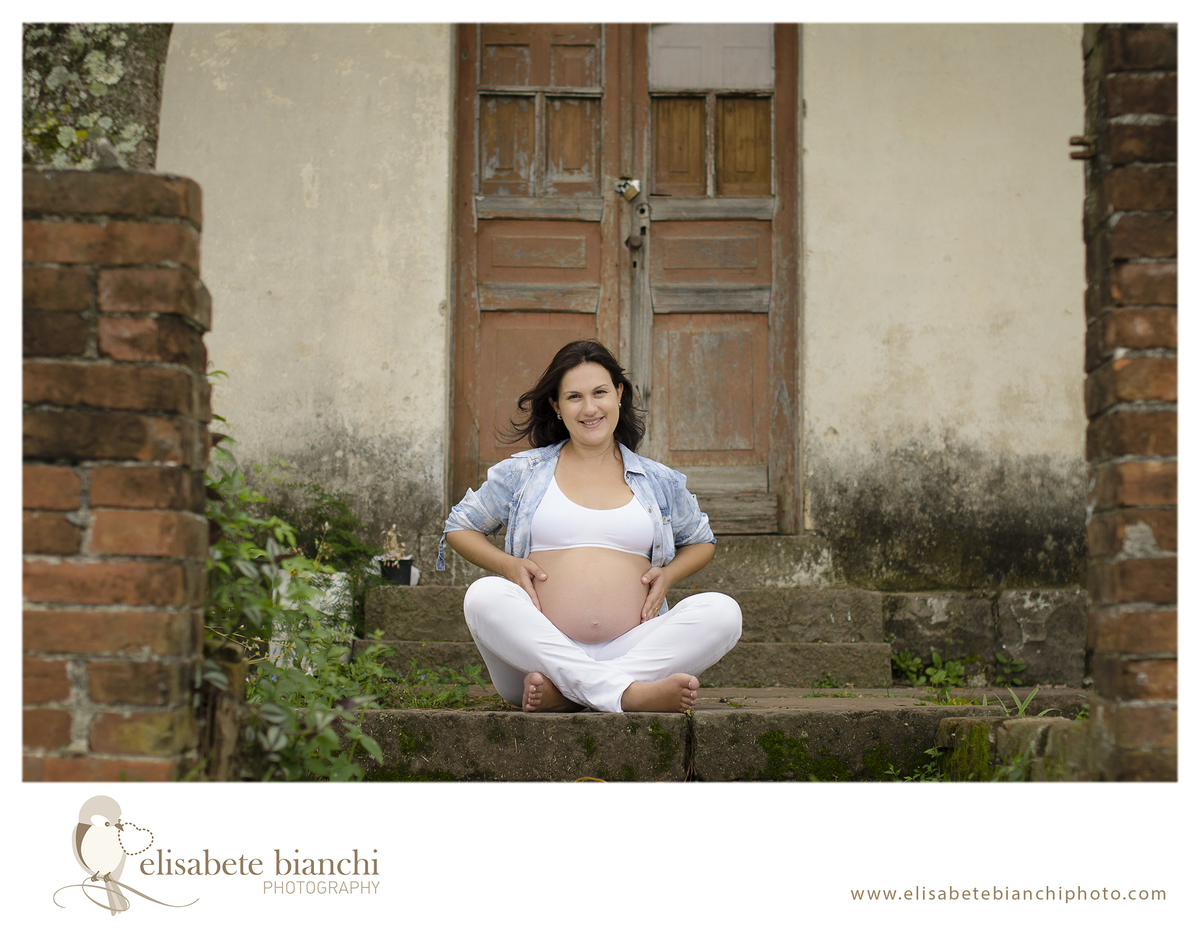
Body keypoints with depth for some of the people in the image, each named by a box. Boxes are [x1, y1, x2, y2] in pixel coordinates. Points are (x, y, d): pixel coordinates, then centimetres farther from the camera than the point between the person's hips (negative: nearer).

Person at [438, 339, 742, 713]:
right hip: (539, 651, -1)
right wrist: (507, 564, 2)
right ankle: (626, 694, -45)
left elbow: (701, 542, 32)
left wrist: (668, 574, 9)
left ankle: (562, 692, -35)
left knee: (722, 612, -23)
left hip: (632, 652, 2)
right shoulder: (522, 472, 14)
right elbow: (458, 528, 22)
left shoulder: (659, 482, 17)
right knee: (484, 595, -31)